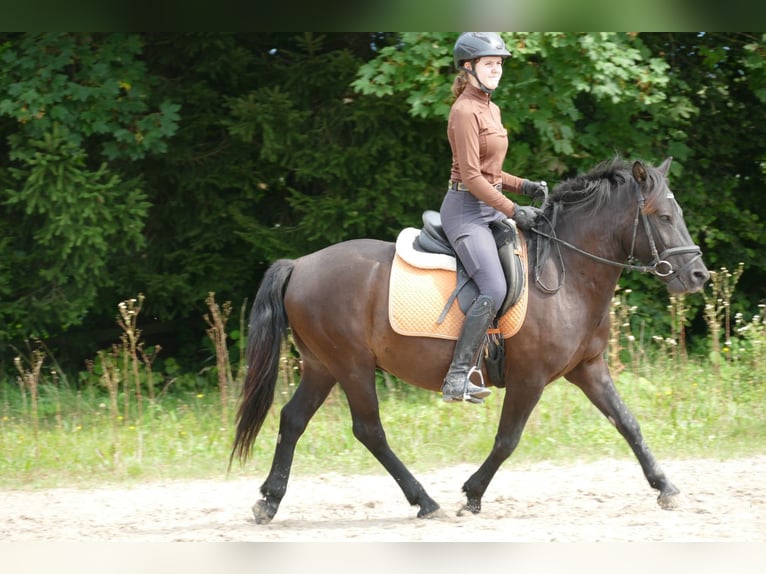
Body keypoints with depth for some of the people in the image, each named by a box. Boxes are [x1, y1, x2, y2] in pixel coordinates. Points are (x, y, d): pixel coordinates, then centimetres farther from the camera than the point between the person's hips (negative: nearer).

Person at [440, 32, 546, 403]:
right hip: (466, 209, -10)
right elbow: (470, 176, -19)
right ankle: (456, 380, -22)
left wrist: (523, 186, 8)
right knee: (494, 289, -23)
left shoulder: (491, 109, 15)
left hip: (490, 209, 10)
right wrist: (513, 211, -19)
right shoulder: (465, 111, -14)